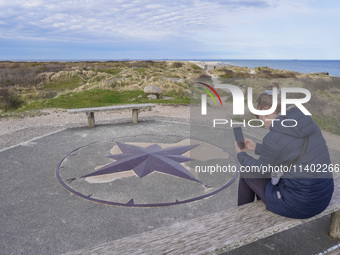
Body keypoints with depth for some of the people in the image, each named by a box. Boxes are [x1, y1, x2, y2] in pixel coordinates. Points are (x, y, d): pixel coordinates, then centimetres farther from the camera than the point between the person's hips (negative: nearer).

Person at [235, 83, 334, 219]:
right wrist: (256, 147, 23)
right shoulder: (306, 122, 1)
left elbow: (260, 171, -6)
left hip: (297, 205, -7)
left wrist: (241, 155, 13)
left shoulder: (274, 138, -23)